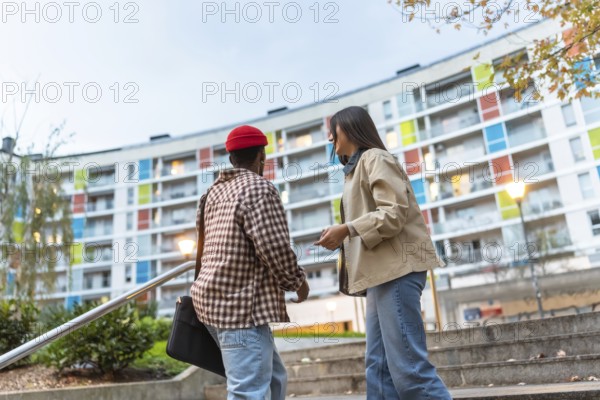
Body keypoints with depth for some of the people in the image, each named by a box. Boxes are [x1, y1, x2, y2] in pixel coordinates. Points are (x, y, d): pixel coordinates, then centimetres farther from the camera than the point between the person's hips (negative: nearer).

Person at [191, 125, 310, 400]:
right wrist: (298, 281, -2)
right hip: (241, 304, -10)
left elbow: (199, 225, 28)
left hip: (216, 298, 10)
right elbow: (275, 248, -19)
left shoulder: (217, 190, 14)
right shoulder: (259, 188, -13)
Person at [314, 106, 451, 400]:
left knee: (408, 367, -11)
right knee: (378, 366, 5)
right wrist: (342, 237, 10)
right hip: (382, 271, 10)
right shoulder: (357, 167, 25)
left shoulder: (374, 158, -2)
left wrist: (346, 229, -15)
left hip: (396, 267, -10)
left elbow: (394, 214, -15)